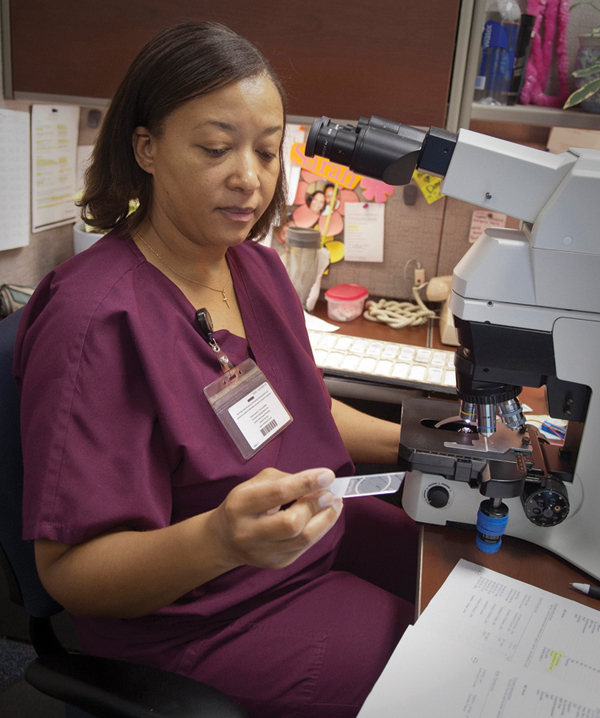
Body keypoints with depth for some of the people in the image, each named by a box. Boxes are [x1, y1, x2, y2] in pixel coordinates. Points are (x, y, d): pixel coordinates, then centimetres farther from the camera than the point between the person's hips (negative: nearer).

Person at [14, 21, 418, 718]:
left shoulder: (258, 267, 0)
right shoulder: (99, 319, -26)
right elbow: (69, 570, -23)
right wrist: (219, 541, -41)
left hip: (316, 532, 8)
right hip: (195, 622, -7)